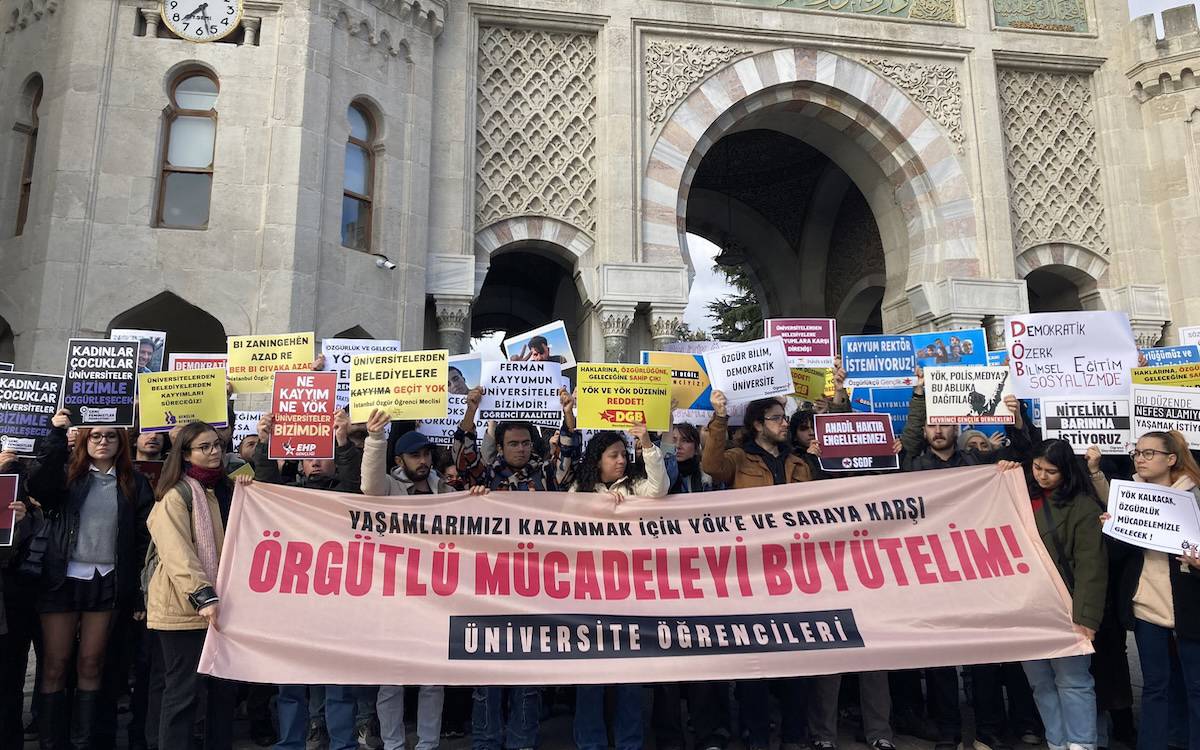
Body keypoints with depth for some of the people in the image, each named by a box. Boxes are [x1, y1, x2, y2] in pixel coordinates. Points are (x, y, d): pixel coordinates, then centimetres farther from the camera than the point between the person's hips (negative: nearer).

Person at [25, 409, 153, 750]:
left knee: (91, 664, 7)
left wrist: (140, 592, -2)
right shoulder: (69, 473, 4)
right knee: (55, 664, 4)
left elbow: (143, 538, 3)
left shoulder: (134, 483, 4)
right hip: (63, 578, 0)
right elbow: (39, 488, -19)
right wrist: (57, 434, -21)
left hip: (106, 582, 0)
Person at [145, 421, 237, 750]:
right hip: (185, 608, -7)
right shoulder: (176, 495, -8)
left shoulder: (224, 490, 14)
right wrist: (203, 596, -30)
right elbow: (177, 554, -21)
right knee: (183, 692, -1)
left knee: (225, 687, 10)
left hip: (220, 605, 7)